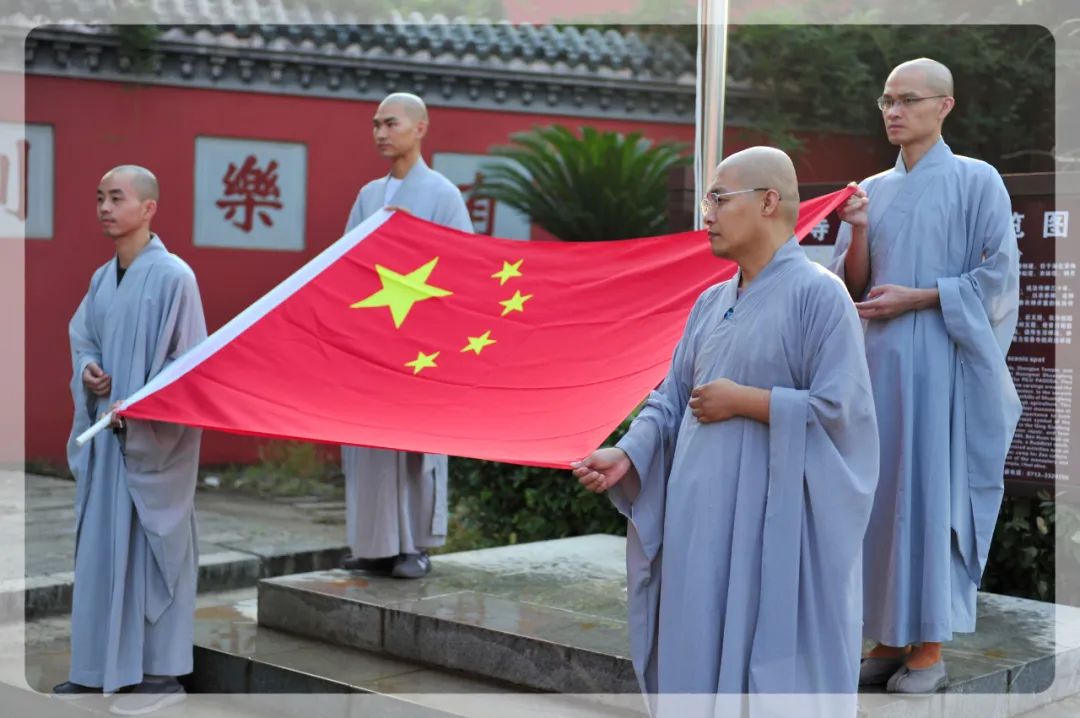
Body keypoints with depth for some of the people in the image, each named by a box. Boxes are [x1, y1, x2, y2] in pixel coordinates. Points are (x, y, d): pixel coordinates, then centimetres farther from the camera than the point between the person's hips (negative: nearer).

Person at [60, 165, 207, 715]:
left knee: (153, 545, 0)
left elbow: (191, 360, -13)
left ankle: (164, 672, 10)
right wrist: (86, 371, -2)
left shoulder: (173, 276, -12)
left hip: (153, 438, -7)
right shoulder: (102, 277, 10)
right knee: (101, 545, 12)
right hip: (105, 433, 7)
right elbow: (81, 336, 20)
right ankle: (100, 666, 23)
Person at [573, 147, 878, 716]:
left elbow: (839, 409, -15)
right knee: (692, 663, 12)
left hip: (776, 525, -7)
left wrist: (742, 400, -12)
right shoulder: (710, 302, 13)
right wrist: (627, 454, -4)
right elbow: (671, 398, 12)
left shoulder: (818, 292, -9)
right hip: (699, 519, 7)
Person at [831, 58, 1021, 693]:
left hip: (943, 365, -5)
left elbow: (999, 277, -6)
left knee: (933, 496, -3)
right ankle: (892, 637, 15)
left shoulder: (977, 181, -2)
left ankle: (931, 649, 5)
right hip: (880, 363, 5)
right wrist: (858, 232, -8)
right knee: (883, 495, 6)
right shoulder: (873, 190, 12)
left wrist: (915, 296, -13)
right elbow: (853, 288, 10)